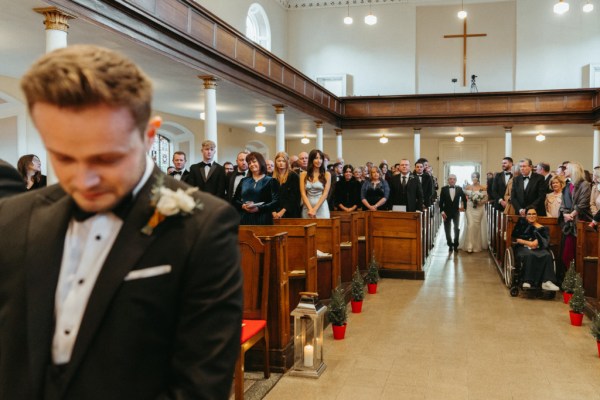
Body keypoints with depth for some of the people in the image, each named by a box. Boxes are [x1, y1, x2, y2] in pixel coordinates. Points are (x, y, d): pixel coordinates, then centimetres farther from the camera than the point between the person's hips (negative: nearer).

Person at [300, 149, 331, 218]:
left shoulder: (327, 175, 4)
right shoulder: (304, 174, 7)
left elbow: (325, 194, -4)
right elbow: (303, 194, 0)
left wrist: (315, 209, -14)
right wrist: (310, 209, -13)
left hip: (321, 208, -1)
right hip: (307, 207, 1)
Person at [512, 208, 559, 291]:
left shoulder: (543, 228, 22)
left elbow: (545, 241, 7)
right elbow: (516, 238, 6)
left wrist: (537, 242, -14)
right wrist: (528, 243, -8)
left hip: (538, 249, 2)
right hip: (523, 248, -1)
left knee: (547, 255, -32)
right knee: (530, 255, -37)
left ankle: (547, 282, -42)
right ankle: (527, 281, -43)